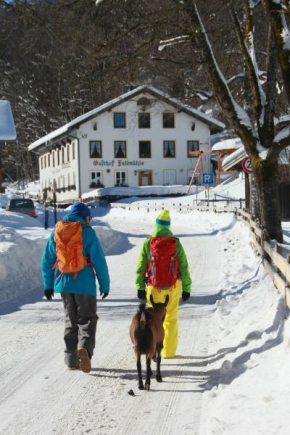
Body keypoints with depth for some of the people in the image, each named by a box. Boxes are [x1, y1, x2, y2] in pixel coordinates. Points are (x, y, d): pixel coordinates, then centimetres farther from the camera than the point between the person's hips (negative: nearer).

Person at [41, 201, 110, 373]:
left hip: (63, 283, 4)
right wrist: (105, 285, -1)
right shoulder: (87, 232, -7)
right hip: (84, 284, -4)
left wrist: (48, 284, 17)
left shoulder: (56, 232, 6)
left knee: (71, 320, 16)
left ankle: (71, 358, 16)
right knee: (87, 319, 4)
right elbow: (99, 261, -9)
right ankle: (85, 347, -22)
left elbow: (47, 260, 9)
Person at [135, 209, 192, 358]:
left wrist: (140, 287, 4)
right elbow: (183, 267, -1)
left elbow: (141, 267, -3)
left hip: (154, 287, -1)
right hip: (173, 286, 1)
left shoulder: (148, 243, -5)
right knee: (171, 318, 10)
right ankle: (169, 351, 13)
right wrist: (187, 288, 5)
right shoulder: (176, 243, -3)